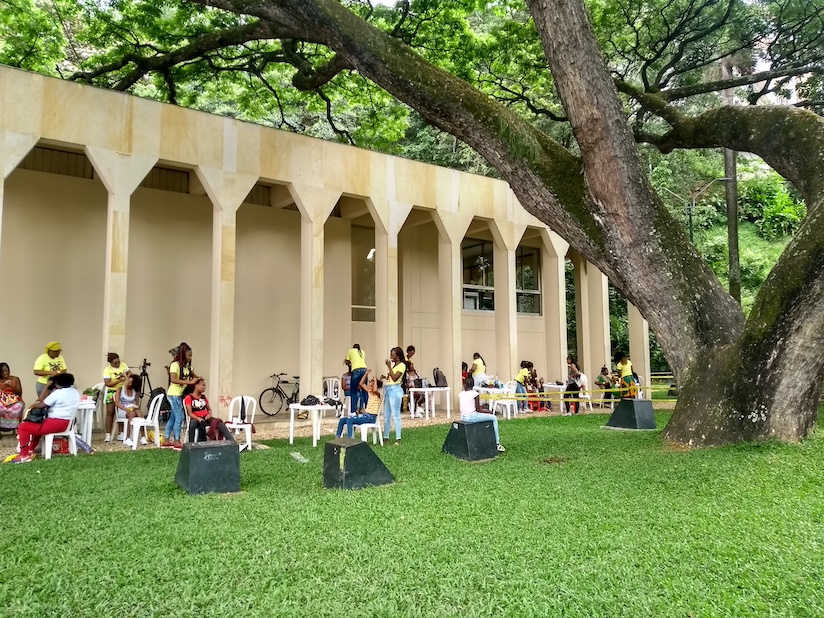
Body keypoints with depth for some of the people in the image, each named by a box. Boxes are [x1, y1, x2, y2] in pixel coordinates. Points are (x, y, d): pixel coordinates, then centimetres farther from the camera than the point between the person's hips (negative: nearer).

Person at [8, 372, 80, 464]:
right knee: (36, 425, 33)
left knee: (22, 427, 1)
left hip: (56, 423, -10)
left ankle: (24, 455, 1)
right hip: (67, 423, 10)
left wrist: (33, 405, 14)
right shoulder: (75, 392, 11)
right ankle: (30, 451, 28)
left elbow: (41, 405, -8)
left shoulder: (58, 393, -15)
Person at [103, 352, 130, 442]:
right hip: (112, 392, -3)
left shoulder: (123, 365, 1)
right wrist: (119, 380, -26)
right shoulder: (107, 370, -10)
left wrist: (128, 375, -12)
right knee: (110, 412, -3)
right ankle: (108, 434, 0)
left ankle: (124, 433, 10)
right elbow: (107, 384, -16)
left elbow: (130, 373, 11)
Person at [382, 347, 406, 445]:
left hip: (394, 390, -9)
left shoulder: (402, 366, -7)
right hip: (387, 389, 9)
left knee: (396, 415, -7)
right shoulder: (393, 365, 16)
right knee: (386, 415, 11)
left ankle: (398, 438, -4)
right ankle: (386, 436, 18)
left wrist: (389, 367, -14)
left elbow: (395, 378, -17)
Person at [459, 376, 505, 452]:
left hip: (463, 417, 7)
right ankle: (497, 443, 10)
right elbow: (478, 409, -11)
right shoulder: (475, 394, -11)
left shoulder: (460, 394, 4)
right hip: (472, 417, -7)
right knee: (494, 418, 9)